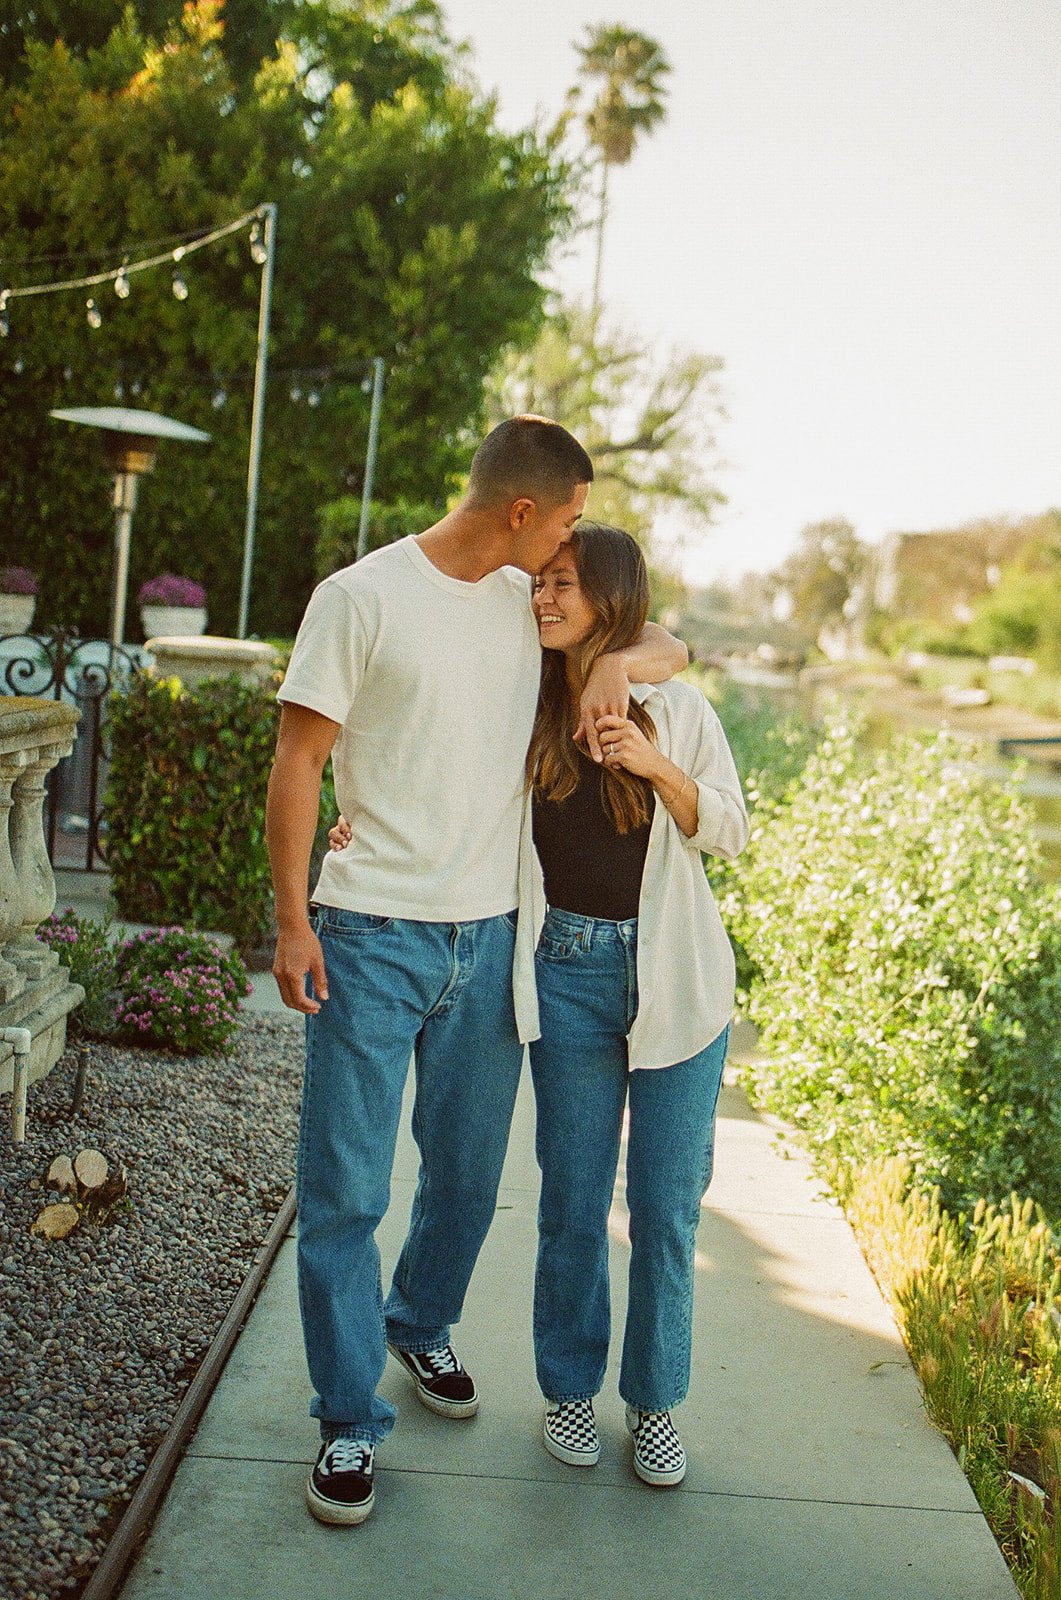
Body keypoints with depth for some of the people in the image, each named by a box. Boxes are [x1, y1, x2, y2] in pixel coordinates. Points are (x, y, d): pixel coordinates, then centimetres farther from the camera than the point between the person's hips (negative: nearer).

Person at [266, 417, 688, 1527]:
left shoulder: (530, 602, 9)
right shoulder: (362, 597, -8)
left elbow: (669, 647, 17)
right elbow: (297, 761, -6)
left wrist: (620, 662, -7)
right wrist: (291, 920, -10)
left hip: (490, 937, 5)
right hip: (372, 936, -5)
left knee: (468, 1174, 17)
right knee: (346, 1186, 0)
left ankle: (420, 1328, 41)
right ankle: (350, 1418, 15)